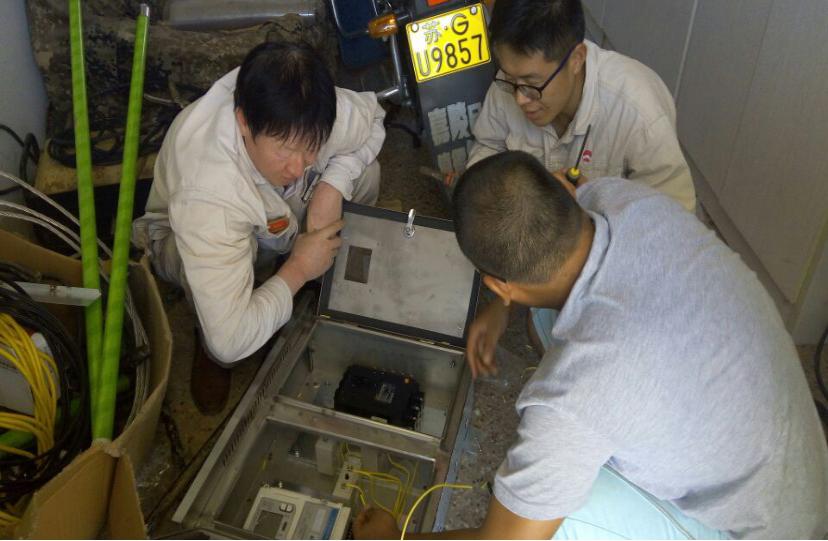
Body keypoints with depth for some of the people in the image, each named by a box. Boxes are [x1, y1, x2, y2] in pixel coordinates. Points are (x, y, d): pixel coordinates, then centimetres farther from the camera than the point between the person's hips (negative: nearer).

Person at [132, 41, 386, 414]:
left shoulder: (305, 113, -34)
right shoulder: (205, 196, -47)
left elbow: (372, 119, -9)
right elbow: (231, 339, -46)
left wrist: (333, 186, -27)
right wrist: (298, 270, -32)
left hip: (271, 218, 5)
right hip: (181, 232, -5)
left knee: (364, 174, -18)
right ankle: (207, 348, -1)